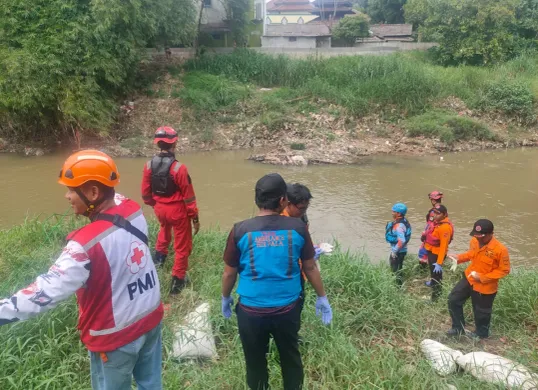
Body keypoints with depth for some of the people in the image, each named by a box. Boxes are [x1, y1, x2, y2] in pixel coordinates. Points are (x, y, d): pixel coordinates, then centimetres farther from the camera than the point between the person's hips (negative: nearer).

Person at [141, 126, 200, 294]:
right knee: (182, 246, 11)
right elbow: (188, 197, -18)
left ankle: (159, 257, 56)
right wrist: (195, 218, -7)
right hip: (177, 210, -5)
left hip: (160, 208, 6)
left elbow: (145, 193, 2)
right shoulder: (178, 168, -24)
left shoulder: (149, 165, -8)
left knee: (165, 228, 38)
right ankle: (177, 281, 17)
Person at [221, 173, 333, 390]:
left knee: (255, 362, 22)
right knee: (290, 358, 24)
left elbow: (229, 273, -3)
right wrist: (322, 297, 15)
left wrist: (225, 298, 16)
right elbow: (310, 268, 0)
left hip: (251, 310, -1)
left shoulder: (240, 230, -13)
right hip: (288, 309, 1)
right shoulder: (298, 228, -11)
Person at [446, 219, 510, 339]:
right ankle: (458, 327, 29)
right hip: (469, 278, 6)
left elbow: (504, 270, -18)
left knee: (481, 312, 14)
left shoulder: (500, 249, -28)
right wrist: (459, 257, -9)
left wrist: (482, 278, -24)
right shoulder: (474, 241, -11)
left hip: (485, 287, -5)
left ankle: (481, 332, 44)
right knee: (453, 300, 9)